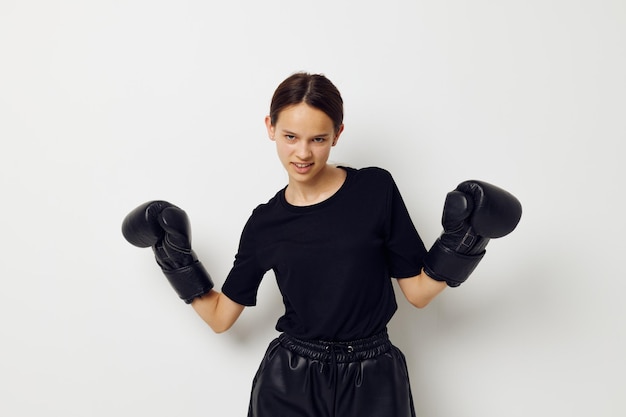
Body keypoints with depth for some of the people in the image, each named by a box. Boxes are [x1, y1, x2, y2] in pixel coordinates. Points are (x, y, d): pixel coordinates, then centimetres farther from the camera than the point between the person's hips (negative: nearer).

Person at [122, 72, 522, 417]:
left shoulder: (376, 189, -7)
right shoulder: (264, 224, -1)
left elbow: (419, 291, -2)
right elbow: (220, 316, 5)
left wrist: (462, 240, -15)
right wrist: (175, 257, 1)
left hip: (372, 381, -1)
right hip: (289, 385, 1)